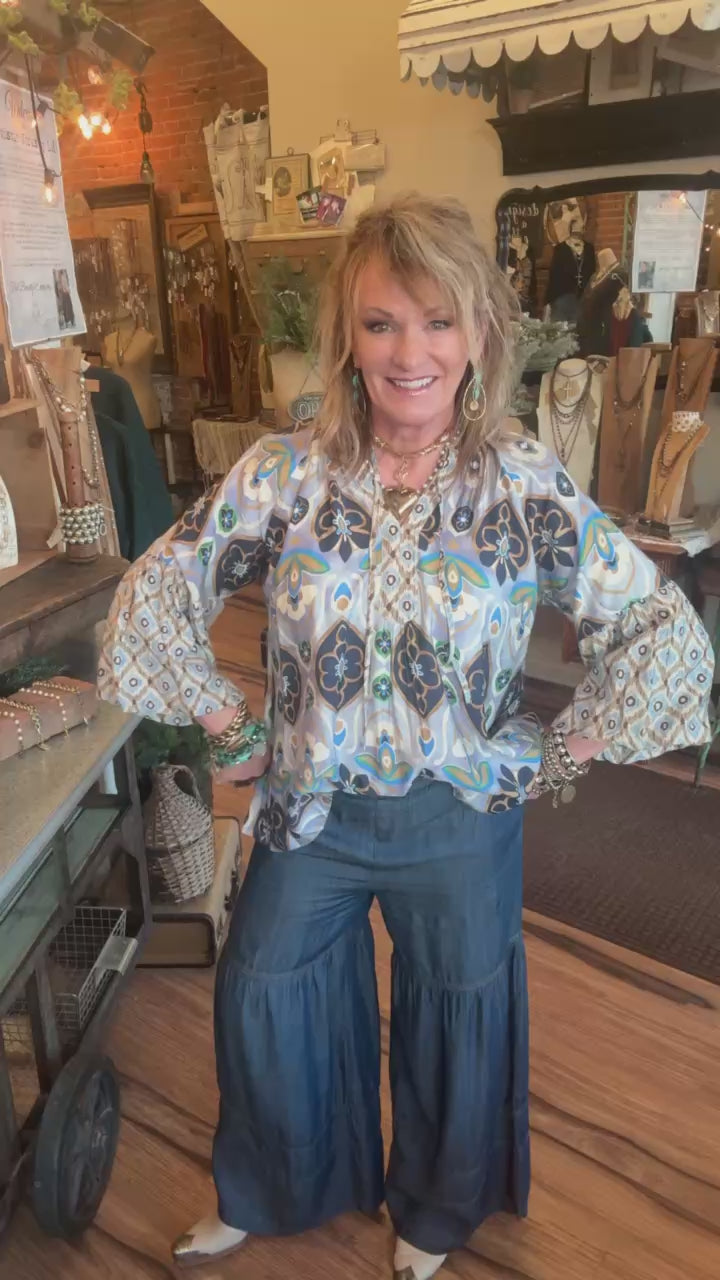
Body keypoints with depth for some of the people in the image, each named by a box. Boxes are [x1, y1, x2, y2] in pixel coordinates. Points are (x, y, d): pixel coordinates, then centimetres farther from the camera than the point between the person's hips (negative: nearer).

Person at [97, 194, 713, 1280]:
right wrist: (231, 728, -4)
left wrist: (565, 755, -9)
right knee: (262, 1005, 23)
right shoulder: (281, 475, -12)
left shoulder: (530, 487, -15)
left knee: (453, 1022, 22)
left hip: (463, 823, -1)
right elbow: (155, 595, -4)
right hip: (309, 813, 2)